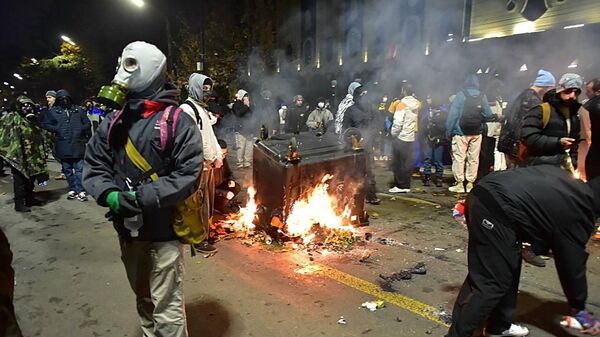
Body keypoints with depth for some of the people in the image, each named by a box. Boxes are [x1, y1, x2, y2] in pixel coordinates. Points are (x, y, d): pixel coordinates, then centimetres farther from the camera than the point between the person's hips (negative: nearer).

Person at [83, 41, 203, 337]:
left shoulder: (177, 121, -12)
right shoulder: (114, 122, 6)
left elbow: (188, 175, -17)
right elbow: (94, 165, 5)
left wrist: (143, 197, -24)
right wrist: (109, 194, -15)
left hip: (164, 231, -6)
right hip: (127, 230, 6)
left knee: (166, 308, 2)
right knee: (143, 299, 25)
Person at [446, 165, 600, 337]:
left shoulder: (571, 183, 27)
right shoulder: (579, 214, 5)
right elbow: (573, 263, 13)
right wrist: (579, 309, 27)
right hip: (497, 207, -10)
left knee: (509, 267, 23)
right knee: (489, 283, -1)